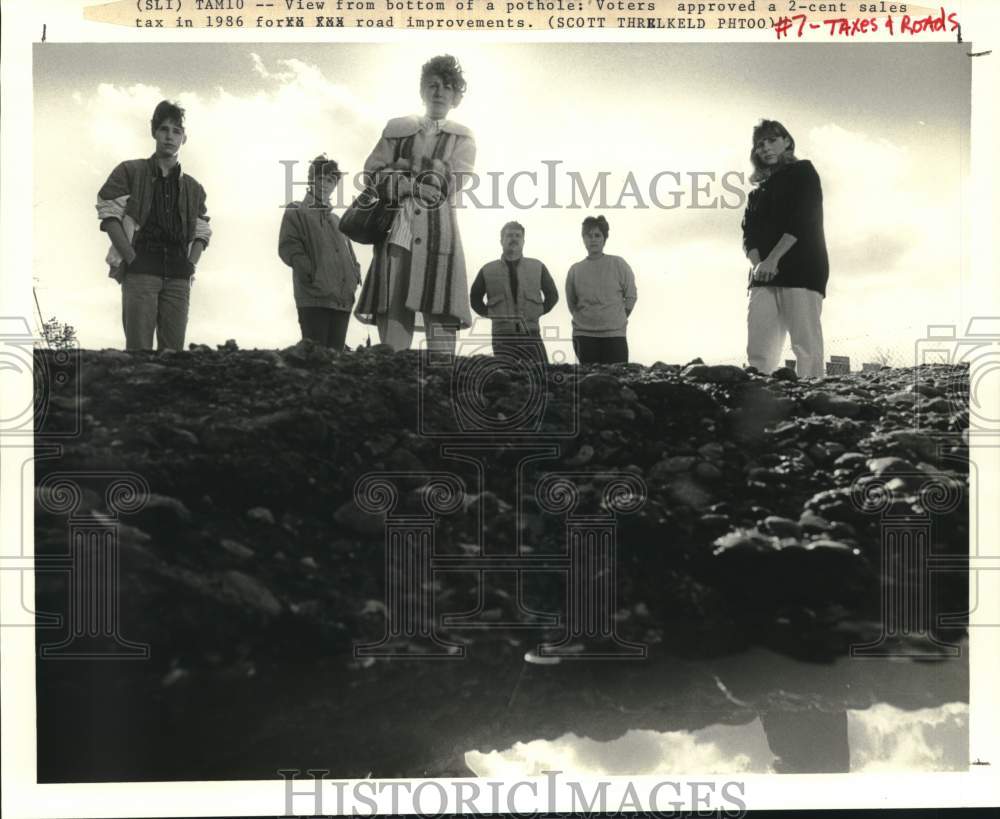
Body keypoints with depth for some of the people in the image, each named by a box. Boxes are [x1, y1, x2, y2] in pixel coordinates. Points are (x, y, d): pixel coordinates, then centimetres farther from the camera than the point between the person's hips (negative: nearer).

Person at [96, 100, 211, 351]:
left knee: (173, 348, 0)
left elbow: (202, 232, 21)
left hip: (178, 276, 4)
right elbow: (109, 213, 0)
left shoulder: (193, 188, 18)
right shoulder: (130, 172, 7)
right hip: (140, 271, -4)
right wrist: (131, 257, -9)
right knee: (138, 348, -10)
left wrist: (191, 265, 3)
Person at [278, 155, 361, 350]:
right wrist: (311, 273, -16)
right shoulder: (296, 212, 9)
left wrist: (354, 273, 9)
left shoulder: (336, 220, 29)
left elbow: (348, 253, 31)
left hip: (342, 300, 6)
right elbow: (288, 247, -3)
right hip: (313, 298, -6)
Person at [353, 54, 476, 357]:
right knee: (392, 314, -8)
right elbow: (372, 172, 8)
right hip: (396, 229, 1)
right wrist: (411, 185, -7)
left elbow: (454, 182, 0)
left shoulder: (462, 138, 15)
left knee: (440, 317, -10)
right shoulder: (397, 128, 18)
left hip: (437, 229, -1)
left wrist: (402, 173, -1)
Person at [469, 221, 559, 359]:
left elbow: (552, 295, 21)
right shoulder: (488, 271, 8)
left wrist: (539, 312, 9)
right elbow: (475, 298, 19)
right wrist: (490, 314, 8)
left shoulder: (538, 268, 11)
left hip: (531, 334, 1)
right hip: (502, 338, -1)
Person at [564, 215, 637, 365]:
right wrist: (586, 320, 8)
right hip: (584, 335, 1)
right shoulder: (575, 270, 6)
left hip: (614, 335, -1)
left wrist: (617, 319, 8)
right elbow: (571, 304, 14)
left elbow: (630, 297, 6)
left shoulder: (618, 264, 2)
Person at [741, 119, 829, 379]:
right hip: (764, 277, 5)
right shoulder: (758, 190, 25)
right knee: (758, 350, -7)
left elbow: (803, 220, -5)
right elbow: (749, 235, 13)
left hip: (801, 269, -5)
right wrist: (757, 264, -9)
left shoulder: (803, 172, 10)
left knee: (806, 347, -12)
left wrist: (773, 260, -15)